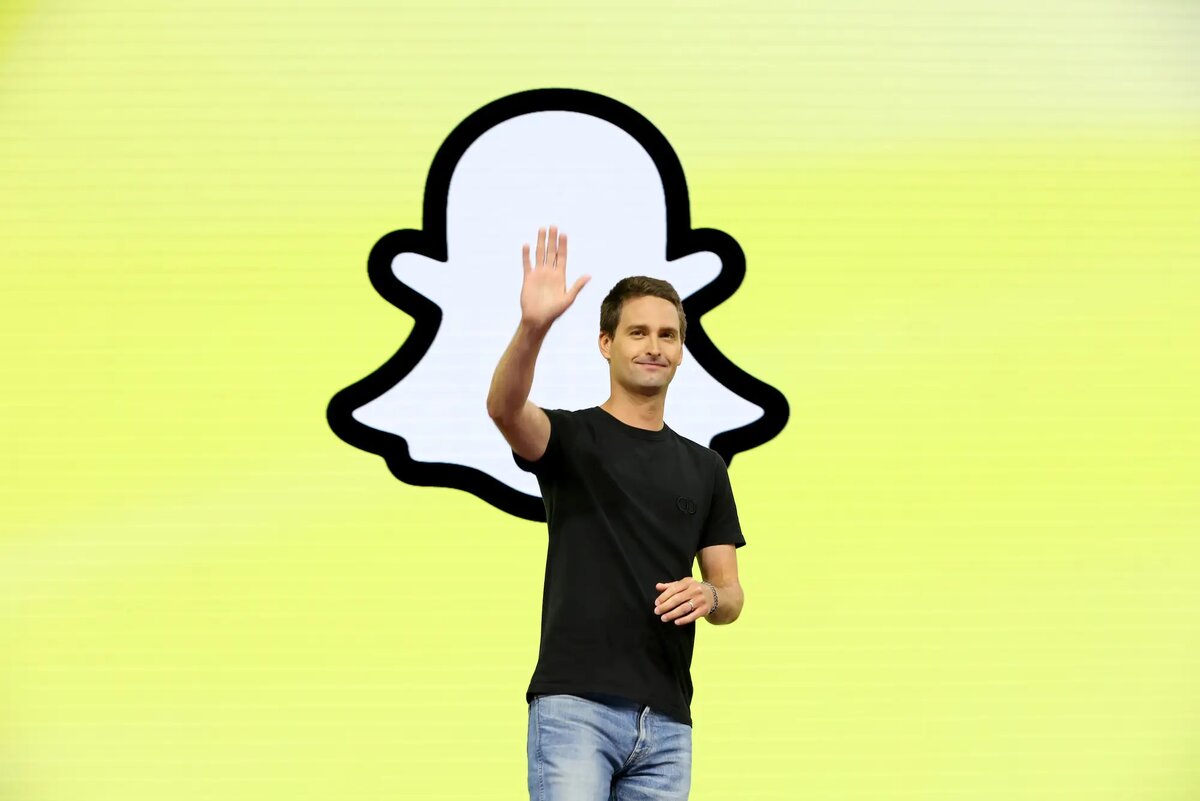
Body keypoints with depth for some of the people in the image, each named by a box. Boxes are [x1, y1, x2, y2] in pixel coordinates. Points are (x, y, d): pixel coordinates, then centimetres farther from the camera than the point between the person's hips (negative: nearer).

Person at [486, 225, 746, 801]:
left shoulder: (704, 467, 16)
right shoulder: (571, 438, 3)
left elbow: (731, 594, 16)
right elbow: (504, 407, -21)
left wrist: (709, 595, -9)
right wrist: (533, 326, -39)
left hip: (666, 718, 5)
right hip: (575, 705, -5)